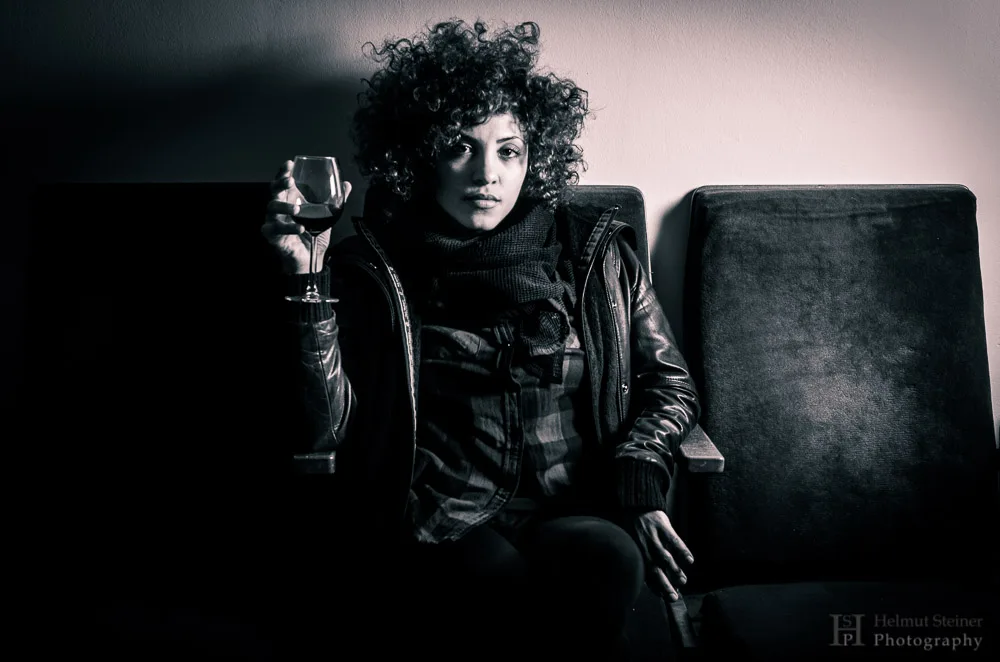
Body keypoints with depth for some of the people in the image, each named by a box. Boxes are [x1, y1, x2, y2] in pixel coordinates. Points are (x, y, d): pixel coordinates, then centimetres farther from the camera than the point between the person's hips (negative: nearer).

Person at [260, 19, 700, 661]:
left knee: (610, 560, -32)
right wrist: (308, 282, -16)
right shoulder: (375, 269, 6)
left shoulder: (597, 255, 12)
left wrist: (638, 484, -4)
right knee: (504, 591, -34)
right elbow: (328, 426, -4)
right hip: (440, 528, -1)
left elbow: (670, 380, 14)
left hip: (579, 513, 2)